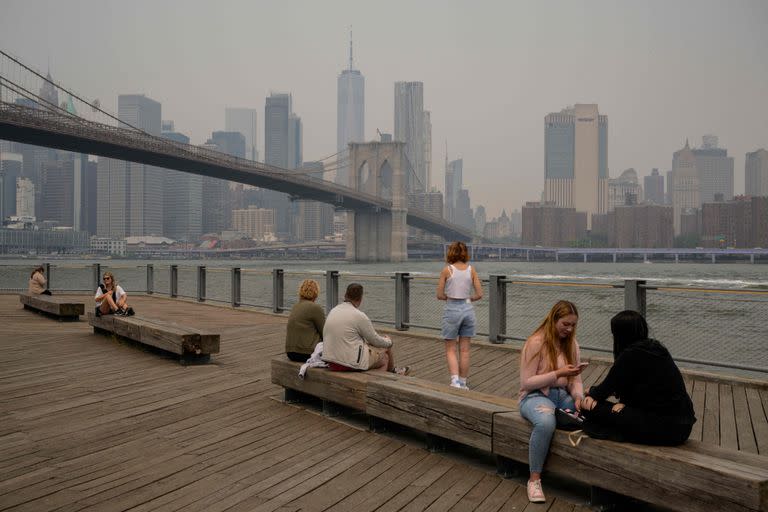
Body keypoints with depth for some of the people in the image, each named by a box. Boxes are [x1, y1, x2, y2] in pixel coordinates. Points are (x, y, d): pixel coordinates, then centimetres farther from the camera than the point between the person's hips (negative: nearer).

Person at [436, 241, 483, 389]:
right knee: (464, 350, 11)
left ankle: (455, 381, -9)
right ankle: (463, 383, 18)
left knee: (450, 349, 6)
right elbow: (479, 294, 0)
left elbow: (440, 295, -5)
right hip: (468, 309, 3)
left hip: (452, 310, -3)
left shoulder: (447, 270, -6)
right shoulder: (471, 270, 1)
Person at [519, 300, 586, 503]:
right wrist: (558, 373, -20)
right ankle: (534, 479, -21)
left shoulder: (571, 344, 9)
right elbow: (526, 382, -13)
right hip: (535, 396, -6)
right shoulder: (536, 343, -11)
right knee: (546, 422, -39)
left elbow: (575, 380, 9)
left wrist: (578, 397, -13)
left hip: (562, 395, 6)